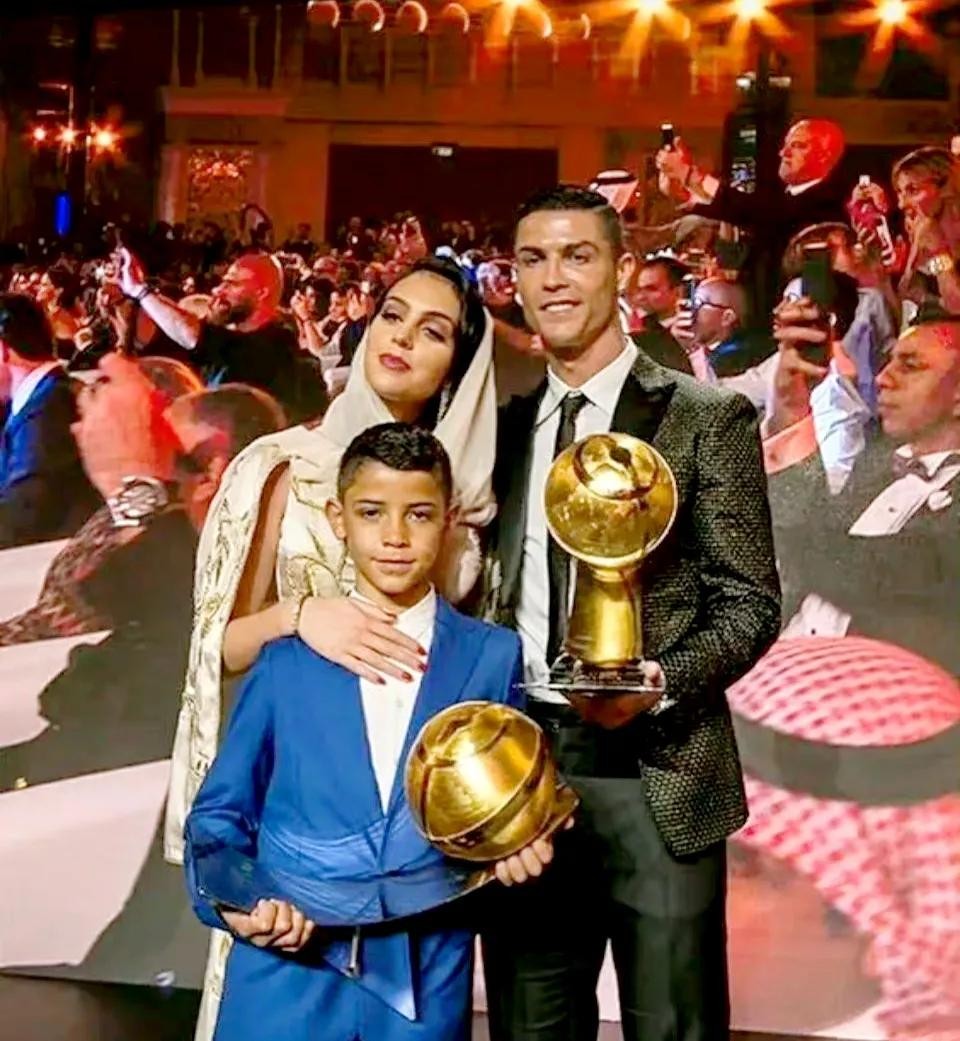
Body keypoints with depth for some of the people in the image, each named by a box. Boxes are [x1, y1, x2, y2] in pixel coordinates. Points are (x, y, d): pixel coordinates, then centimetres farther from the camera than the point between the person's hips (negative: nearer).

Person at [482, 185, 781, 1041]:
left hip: (658, 777, -4)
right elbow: (496, 595, 14)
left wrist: (660, 681, -21)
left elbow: (751, 603, -5)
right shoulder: (507, 424, 11)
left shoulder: (708, 418, -3)